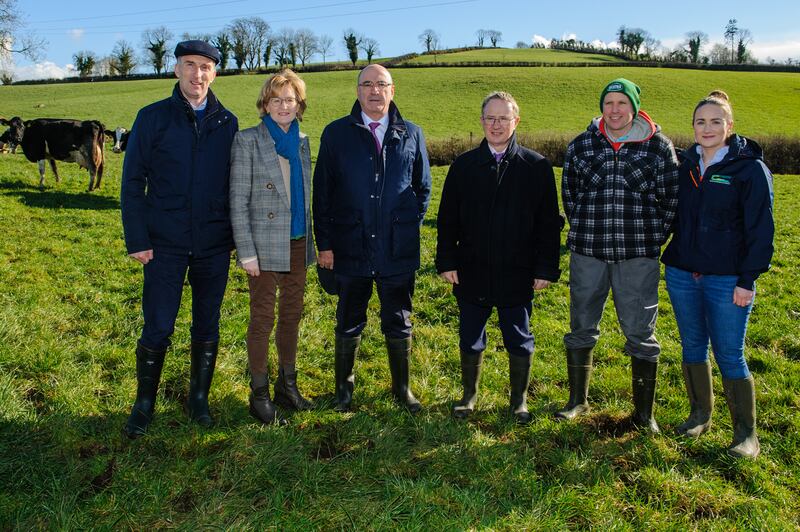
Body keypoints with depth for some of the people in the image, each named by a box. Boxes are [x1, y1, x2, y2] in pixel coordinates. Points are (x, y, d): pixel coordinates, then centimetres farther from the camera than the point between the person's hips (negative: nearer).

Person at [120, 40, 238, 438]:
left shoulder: (227, 123, 6)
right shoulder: (153, 117, 0)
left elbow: (234, 182, 9)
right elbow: (132, 182, -1)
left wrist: (236, 234, 3)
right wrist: (137, 240, -7)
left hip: (214, 245, 2)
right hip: (166, 244, -2)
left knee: (207, 328, 11)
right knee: (157, 329, 1)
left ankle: (199, 400, 27)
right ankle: (144, 403, 21)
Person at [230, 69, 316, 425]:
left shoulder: (302, 142, 10)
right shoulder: (247, 141, -6)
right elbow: (238, 201, -9)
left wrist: (309, 242, 13)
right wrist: (246, 252, -14)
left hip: (298, 243, 5)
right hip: (265, 246, -5)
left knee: (292, 316, 13)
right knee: (262, 320, 3)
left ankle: (287, 385, 28)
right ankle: (259, 395, 17)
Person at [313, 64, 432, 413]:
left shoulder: (411, 135, 6)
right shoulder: (336, 134, 2)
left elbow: (423, 188, 14)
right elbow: (322, 192, 2)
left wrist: (410, 226, 5)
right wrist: (324, 242, -2)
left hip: (399, 252, 1)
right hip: (351, 250, -1)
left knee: (399, 324, 12)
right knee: (349, 324, 13)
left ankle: (401, 387, 30)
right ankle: (344, 387, 32)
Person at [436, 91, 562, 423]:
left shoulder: (537, 167, -2)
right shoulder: (463, 166, 3)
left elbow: (549, 223, -1)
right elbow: (447, 219, 5)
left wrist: (546, 268, -6)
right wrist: (446, 262, 0)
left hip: (518, 274, -1)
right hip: (472, 272, 2)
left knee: (519, 341, 11)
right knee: (470, 339, 13)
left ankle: (519, 401, 30)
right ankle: (469, 395, 33)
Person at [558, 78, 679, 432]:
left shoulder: (658, 147, 0)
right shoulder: (581, 145, 5)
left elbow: (671, 198, 5)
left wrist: (651, 237, 2)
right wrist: (585, 231, 9)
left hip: (638, 257, -2)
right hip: (587, 253, 2)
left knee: (640, 334, 5)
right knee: (581, 329, 12)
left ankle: (643, 412, 20)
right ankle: (577, 400, 30)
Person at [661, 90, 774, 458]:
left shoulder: (750, 168, -7)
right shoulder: (684, 164, 7)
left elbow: (760, 229, -8)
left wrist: (748, 279, -12)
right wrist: (669, 261, 7)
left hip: (727, 279, -5)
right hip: (682, 273, 5)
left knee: (729, 355, 0)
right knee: (692, 346, 14)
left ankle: (746, 433, 15)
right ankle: (700, 415, 31)